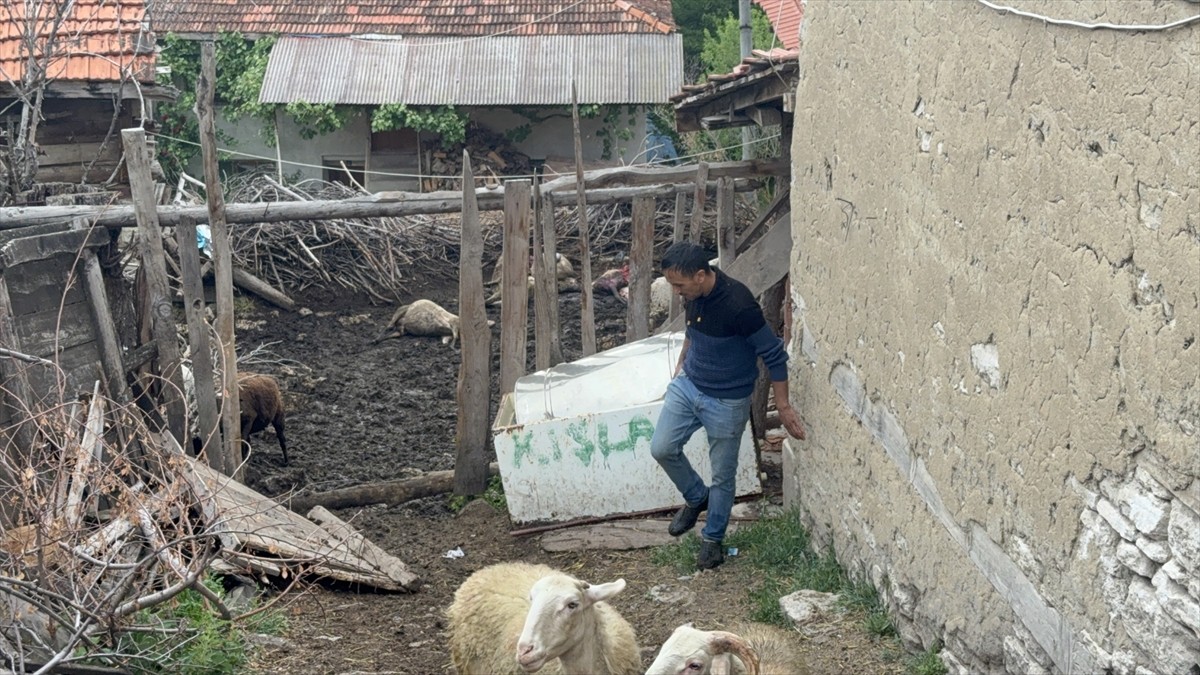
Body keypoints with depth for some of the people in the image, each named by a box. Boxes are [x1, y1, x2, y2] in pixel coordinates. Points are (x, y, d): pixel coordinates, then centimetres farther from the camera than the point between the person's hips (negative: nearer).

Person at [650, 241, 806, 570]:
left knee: (722, 475, 8)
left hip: (727, 401, -6)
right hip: (688, 384, 6)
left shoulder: (738, 305, -31)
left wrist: (783, 407, -17)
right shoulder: (695, 295, -9)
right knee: (662, 448, 4)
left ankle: (713, 538, 29)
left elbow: (774, 355, -22)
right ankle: (696, 498, 30)